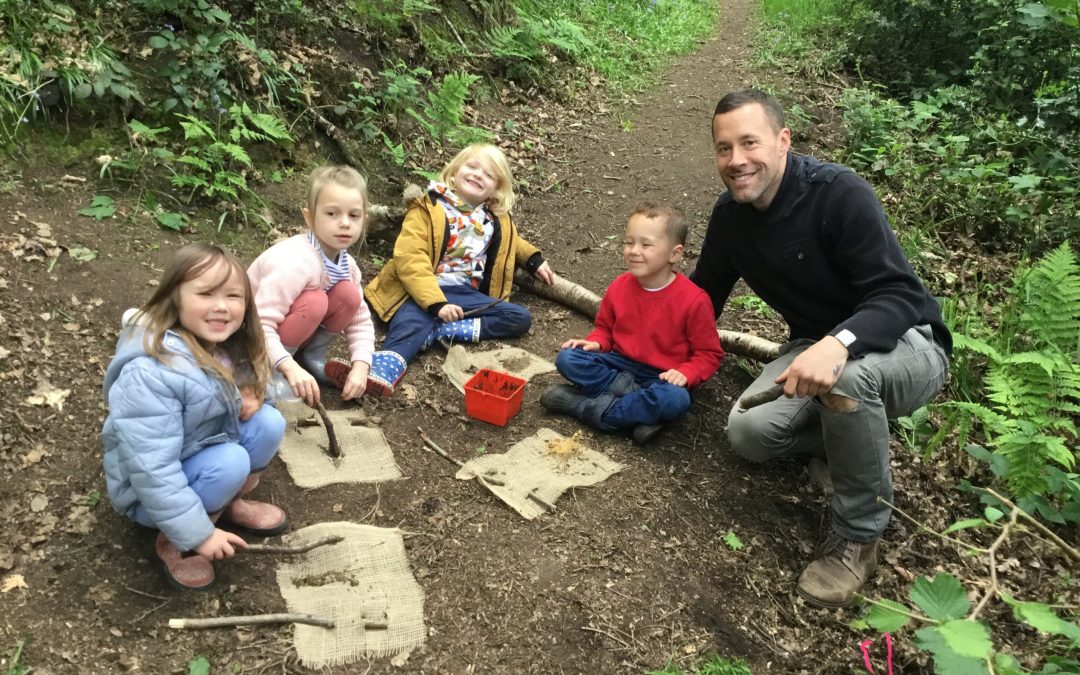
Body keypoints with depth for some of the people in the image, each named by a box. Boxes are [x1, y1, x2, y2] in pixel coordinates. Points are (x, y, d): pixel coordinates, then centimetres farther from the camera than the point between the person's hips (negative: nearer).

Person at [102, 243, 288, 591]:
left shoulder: (223, 345, -9)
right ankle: (173, 541, -6)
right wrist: (198, 534, -27)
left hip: (206, 449, 7)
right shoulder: (150, 373, -33)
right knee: (231, 463, -30)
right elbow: (152, 471, -32)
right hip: (150, 492, -7)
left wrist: (249, 400, -10)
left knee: (269, 422, -13)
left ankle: (227, 503, 9)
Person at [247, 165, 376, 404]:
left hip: (292, 330, 7)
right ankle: (270, 370, -14)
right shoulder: (294, 262, -33)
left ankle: (312, 357, 3)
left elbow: (361, 321, -3)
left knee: (348, 294, -15)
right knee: (314, 302, -32)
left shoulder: (347, 264, -8)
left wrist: (361, 365, -19)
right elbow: (261, 326, -36)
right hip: (251, 333, -7)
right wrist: (290, 368, -45)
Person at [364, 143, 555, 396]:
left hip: (465, 293, 5)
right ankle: (386, 366, -64)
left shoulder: (497, 221, 16)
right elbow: (409, 259, -14)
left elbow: (510, 242, 42)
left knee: (520, 318, -13)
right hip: (422, 291, -5)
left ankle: (440, 331, -28)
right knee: (412, 323, -36)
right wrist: (436, 303, -25)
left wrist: (534, 259, 22)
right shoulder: (428, 209, -2)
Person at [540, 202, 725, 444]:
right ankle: (635, 396, -23)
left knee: (676, 399, -38)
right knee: (567, 358, -18)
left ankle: (581, 404, -26)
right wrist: (595, 343, -8)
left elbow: (709, 354, -7)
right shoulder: (619, 287, -3)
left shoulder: (694, 300, -15)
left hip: (663, 377, -3)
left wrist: (685, 373, -25)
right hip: (621, 365, 3)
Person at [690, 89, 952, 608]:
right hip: (816, 345, 6)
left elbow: (901, 295, -29)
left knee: (847, 375, -41)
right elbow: (704, 297, 10)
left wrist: (839, 344, -49)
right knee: (748, 432, -19)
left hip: (905, 344, -6)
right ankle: (865, 437, 10)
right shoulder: (730, 214, -4)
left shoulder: (839, 193, -24)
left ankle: (857, 535, -17)